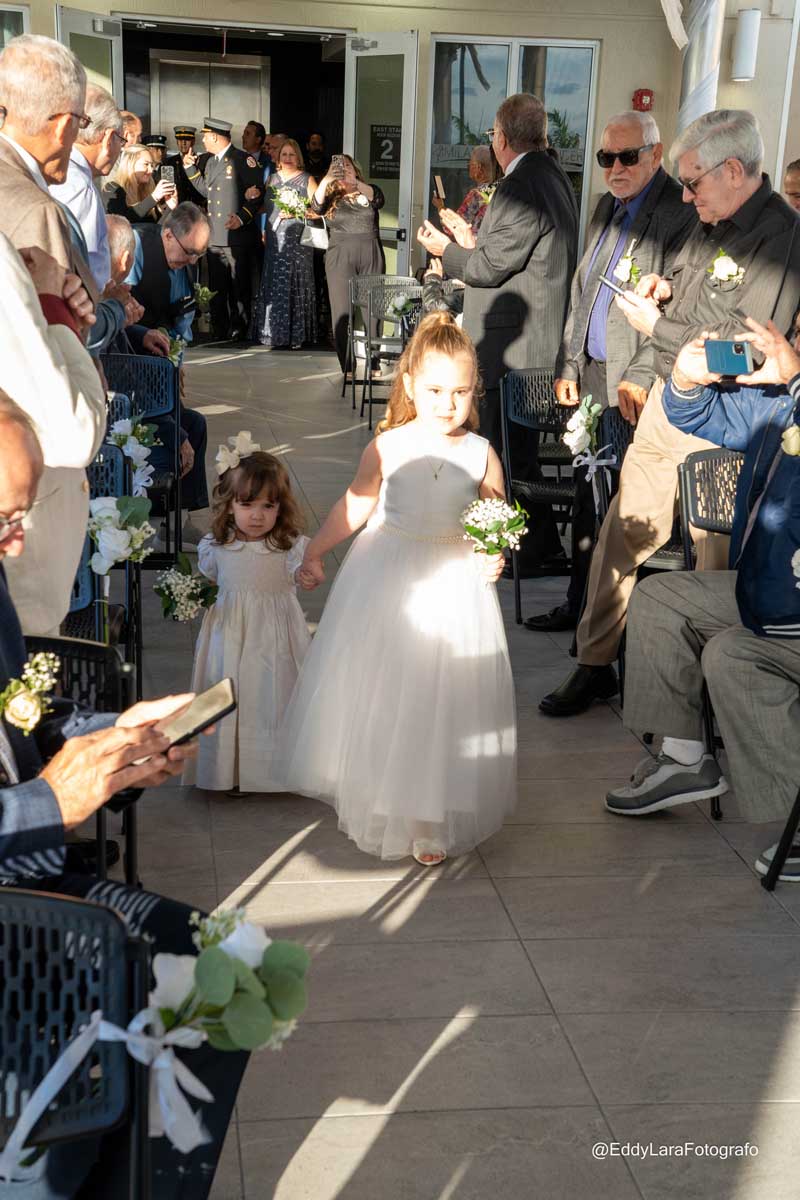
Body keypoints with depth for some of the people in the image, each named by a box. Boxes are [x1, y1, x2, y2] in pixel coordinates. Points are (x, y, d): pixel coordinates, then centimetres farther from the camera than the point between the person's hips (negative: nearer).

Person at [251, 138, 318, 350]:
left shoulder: (307, 180, 4)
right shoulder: (272, 179, 16)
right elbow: (265, 207, 21)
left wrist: (296, 212, -14)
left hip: (297, 239, -4)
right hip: (275, 239, 4)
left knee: (295, 284, -5)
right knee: (274, 284, 0)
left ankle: (296, 334, -2)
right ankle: (275, 333, 5)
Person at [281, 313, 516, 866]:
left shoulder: (481, 455, -6)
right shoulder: (387, 447, -6)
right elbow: (355, 505, 6)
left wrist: (495, 556, -16)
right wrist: (316, 551, 8)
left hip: (454, 582, 0)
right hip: (386, 579, 1)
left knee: (442, 700, 3)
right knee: (375, 693, 10)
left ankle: (431, 818, 17)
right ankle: (373, 798, 32)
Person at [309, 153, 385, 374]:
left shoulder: (369, 192, 11)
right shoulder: (331, 196, 10)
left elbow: (379, 199, -12)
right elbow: (316, 206, -11)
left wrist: (355, 182, -29)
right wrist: (326, 179, -28)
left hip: (371, 256, 0)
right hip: (340, 258, 0)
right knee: (343, 311, -4)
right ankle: (347, 366, -1)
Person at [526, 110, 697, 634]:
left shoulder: (681, 213, -12)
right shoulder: (609, 205, 15)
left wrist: (641, 378, -21)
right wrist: (569, 365, 15)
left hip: (638, 389, -8)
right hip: (592, 375, 8)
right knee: (587, 497, 14)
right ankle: (580, 605, 26)